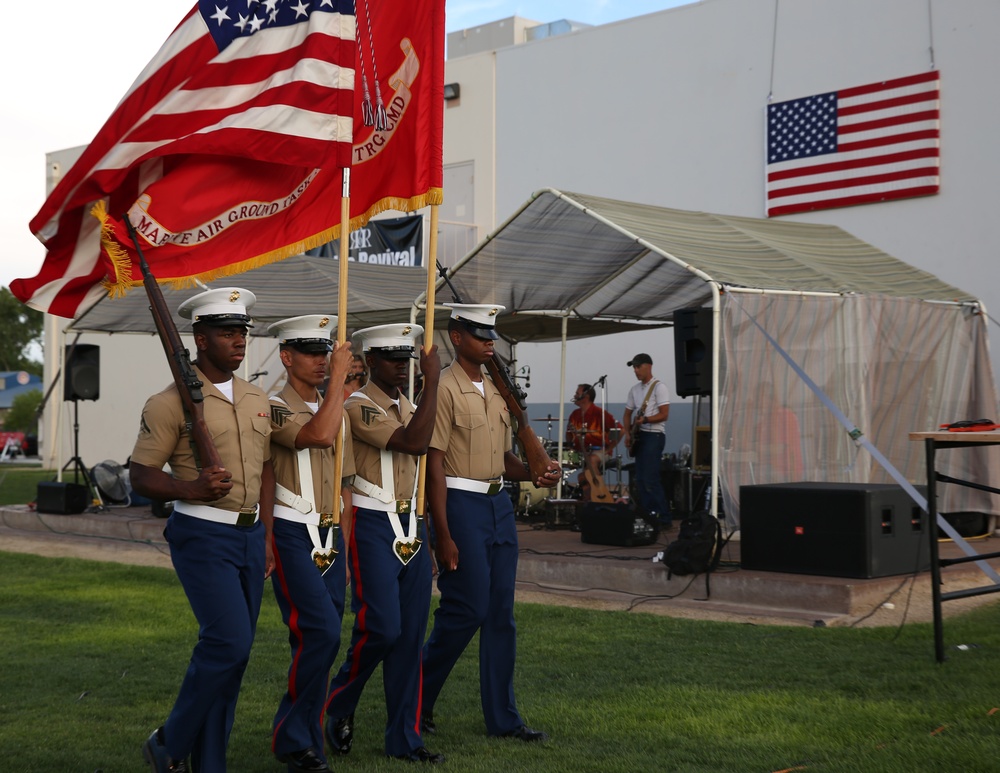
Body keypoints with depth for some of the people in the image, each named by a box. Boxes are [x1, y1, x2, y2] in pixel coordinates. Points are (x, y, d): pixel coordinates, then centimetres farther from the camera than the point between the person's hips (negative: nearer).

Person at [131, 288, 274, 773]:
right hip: (202, 536, -7)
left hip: (250, 535, 7)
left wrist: (266, 537, 13)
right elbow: (140, 476, -8)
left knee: (232, 651, 8)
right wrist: (191, 489, -25)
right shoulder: (171, 402, -8)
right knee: (228, 642, -15)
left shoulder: (257, 400, 12)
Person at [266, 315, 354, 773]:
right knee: (321, 633, -16)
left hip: (330, 539, 7)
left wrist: (346, 547, 17)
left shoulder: (335, 410, 16)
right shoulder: (274, 408, -8)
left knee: (316, 641, 8)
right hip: (291, 535, -7)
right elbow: (318, 435, -28)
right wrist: (339, 379, -19)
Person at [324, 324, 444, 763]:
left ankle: (404, 738, 13)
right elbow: (414, 442, -25)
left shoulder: (407, 406, 15)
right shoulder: (359, 407, -12)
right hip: (373, 526, -8)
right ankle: (338, 706, 15)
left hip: (411, 525, 8)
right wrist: (432, 381, -20)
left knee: (411, 633, 6)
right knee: (382, 626, -12)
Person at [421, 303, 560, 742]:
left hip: (500, 504, 8)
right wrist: (443, 535, -18)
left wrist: (536, 474, 2)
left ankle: (503, 718, 16)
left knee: (501, 614, 8)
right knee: (467, 610, -7)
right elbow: (434, 463, -13)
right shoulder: (445, 389, -9)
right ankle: (418, 699, 14)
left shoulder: (496, 391, 16)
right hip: (462, 505, -8)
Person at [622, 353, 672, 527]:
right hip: (639, 436, 8)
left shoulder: (659, 387, -7)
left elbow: (664, 414, -13)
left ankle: (664, 518, -11)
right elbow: (627, 414, 19)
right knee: (640, 480, 6)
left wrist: (645, 419, -26)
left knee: (650, 479, -15)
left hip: (654, 435, -8)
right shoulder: (634, 390, 15)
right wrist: (628, 433, 3)